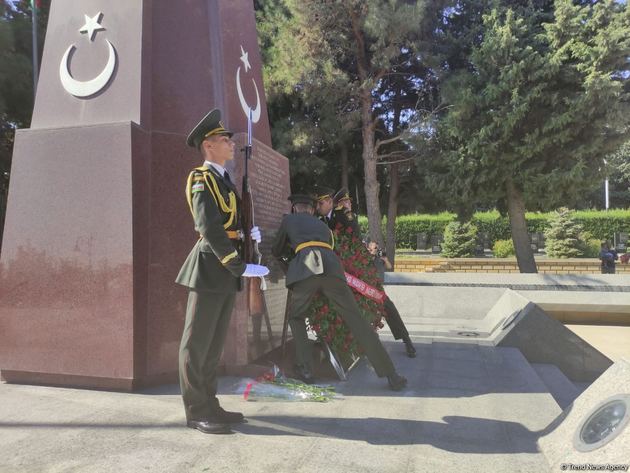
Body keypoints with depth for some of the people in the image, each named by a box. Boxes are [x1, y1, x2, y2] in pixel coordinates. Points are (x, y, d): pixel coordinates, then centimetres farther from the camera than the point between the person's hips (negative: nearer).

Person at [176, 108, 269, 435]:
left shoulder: (224, 181, 18)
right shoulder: (202, 180, -9)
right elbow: (210, 229, -21)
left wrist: (250, 233, 4)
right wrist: (241, 267, -23)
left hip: (225, 273, 9)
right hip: (210, 270, -9)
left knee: (214, 344, 13)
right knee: (197, 343, 0)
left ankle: (209, 405, 23)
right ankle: (196, 412, 9)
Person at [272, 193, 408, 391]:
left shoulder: (288, 220, 29)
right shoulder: (323, 226, 37)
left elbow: (277, 251, 36)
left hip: (305, 269, -2)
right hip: (332, 268, 2)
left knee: (296, 317, 23)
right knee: (356, 321, 5)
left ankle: (304, 367, 10)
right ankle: (391, 376, 3)